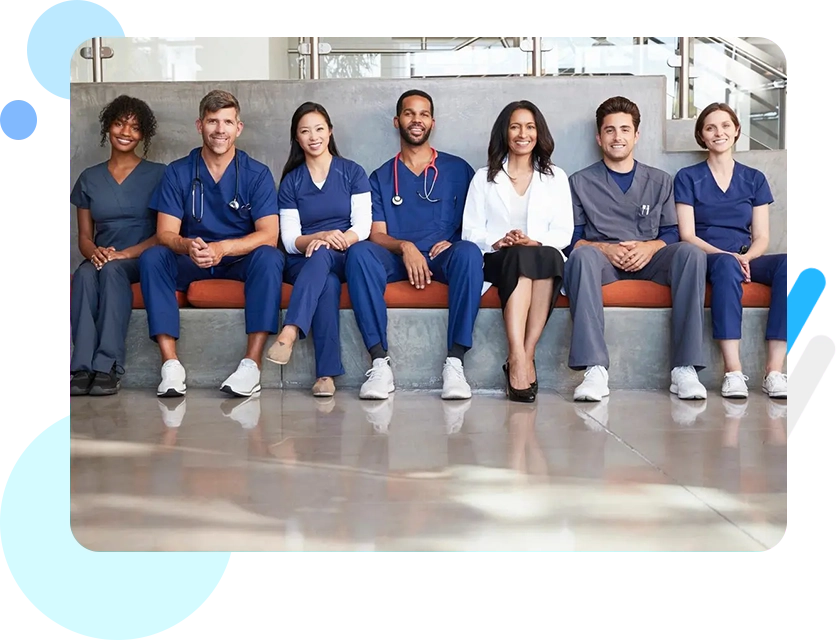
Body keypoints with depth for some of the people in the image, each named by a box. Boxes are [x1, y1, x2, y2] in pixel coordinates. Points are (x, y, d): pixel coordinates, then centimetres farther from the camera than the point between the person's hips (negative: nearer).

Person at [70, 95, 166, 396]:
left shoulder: (158, 174, 5)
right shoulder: (89, 178, 15)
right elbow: (84, 235, 14)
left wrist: (125, 254, -17)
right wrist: (94, 252, -11)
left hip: (142, 260, -3)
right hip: (102, 259, 3)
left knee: (112, 270, -36)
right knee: (84, 273, -33)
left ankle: (107, 368, -42)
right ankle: (82, 368, -41)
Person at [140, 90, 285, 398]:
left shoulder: (257, 174, -2)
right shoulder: (177, 172, 2)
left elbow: (269, 234, -14)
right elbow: (166, 232, -7)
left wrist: (223, 248, -33)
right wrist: (188, 246, -32)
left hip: (242, 261, -1)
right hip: (191, 265, 1)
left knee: (269, 257, -33)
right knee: (152, 257, -27)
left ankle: (252, 364, -36)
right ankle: (170, 364, -33)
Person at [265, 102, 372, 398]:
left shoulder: (352, 172, 10)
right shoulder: (291, 181, 12)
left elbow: (363, 225, 0)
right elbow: (289, 239, 3)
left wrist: (341, 239, -22)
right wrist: (322, 236, -18)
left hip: (343, 259, 0)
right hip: (302, 263, 1)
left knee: (322, 254, -38)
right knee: (327, 282, -37)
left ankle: (289, 333, -56)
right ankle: (327, 374, -47)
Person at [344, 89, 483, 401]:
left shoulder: (457, 169, 17)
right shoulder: (381, 177, 18)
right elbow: (377, 234, 7)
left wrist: (453, 243, -11)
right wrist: (405, 247, -15)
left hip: (443, 258, -1)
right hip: (396, 259, 1)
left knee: (469, 252, -36)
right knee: (359, 252, -32)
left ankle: (454, 363, -38)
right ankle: (380, 363, -36)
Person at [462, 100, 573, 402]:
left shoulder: (555, 177, 20)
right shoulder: (484, 178, 19)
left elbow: (564, 231, 8)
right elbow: (471, 231, 9)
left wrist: (536, 242, -13)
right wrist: (498, 242, -12)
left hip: (545, 258, 1)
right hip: (497, 261, -1)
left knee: (548, 255, -37)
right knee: (519, 256, -38)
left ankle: (523, 358, -40)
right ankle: (519, 359, -49)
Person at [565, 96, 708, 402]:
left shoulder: (659, 181, 20)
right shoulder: (580, 182, 14)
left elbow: (671, 234, 13)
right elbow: (572, 239, 6)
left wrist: (649, 247, -10)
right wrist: (604, 248, -14)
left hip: (648, 261, 2)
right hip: (602, 260, -2)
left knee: (690, 253, -30)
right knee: (582, 255, -38)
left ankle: (684, 368, -35)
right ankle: (595, 370, -46)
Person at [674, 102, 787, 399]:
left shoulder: (754, 179, 17)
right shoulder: (688, 178, 9)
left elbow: (761, 238, 10)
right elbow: (687, 235, -1)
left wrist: (745, 257, -13)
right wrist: (727, 255, -18)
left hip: (745, 259, 3)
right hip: (704, 260, -3)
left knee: (787, 264, -31)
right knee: (726, 265, -39)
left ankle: (774, 370, -36)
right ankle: (733, 371, -45)